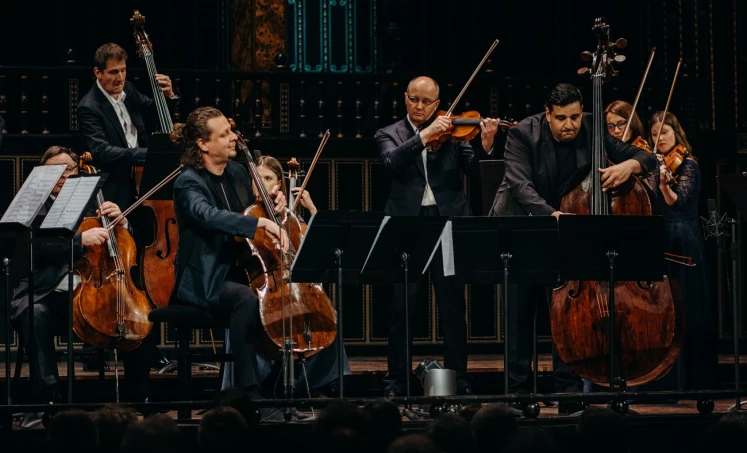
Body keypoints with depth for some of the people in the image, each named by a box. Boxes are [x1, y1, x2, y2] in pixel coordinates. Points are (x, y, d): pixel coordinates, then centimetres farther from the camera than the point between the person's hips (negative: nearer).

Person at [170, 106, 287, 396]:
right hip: (205, 282, -8)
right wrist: (261, 223, -44)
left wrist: (271, 206, 2)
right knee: (246, 298, -35)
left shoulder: (237, 172, 9)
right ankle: (247, 388, -33)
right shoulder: (188, 183, -13)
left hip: (238, 271, 8)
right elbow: (209, 215, -35)